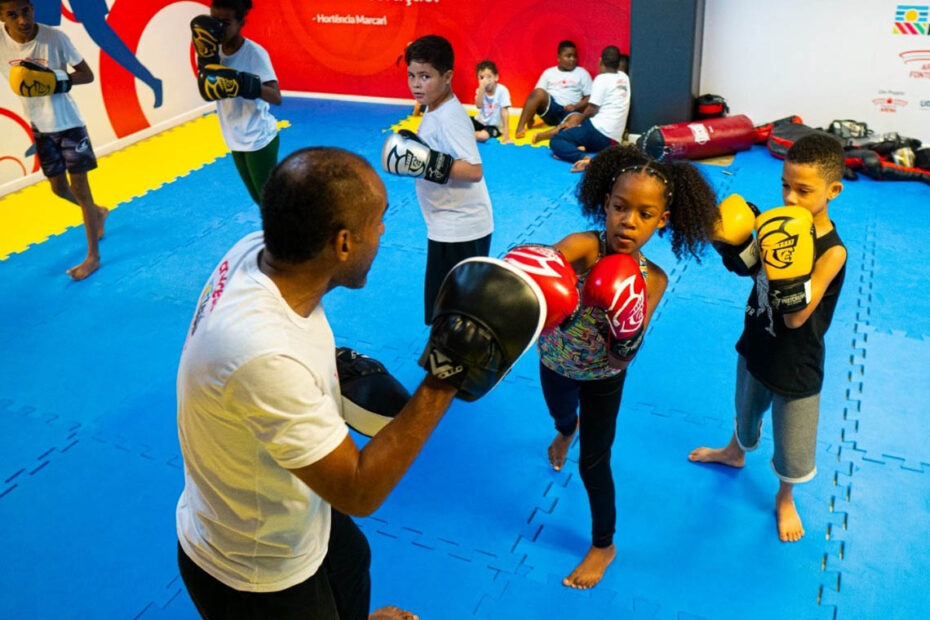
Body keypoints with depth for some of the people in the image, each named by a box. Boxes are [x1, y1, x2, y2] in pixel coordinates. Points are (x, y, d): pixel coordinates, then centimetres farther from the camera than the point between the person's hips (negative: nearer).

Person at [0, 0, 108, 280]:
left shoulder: (55, 38, -20)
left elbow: (87, 75, -12)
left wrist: (56, 79, -28)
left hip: (68, 122, -4)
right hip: (40, 127, 4)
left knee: (79, 186, -1)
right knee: (59, 188, 15)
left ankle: (93, 255, 6)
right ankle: (98, 213, 45)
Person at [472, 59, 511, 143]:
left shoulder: (502, 90, -15)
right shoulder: (480, 90, -4)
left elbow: (504, 112, -16)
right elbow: (479, 106, -21)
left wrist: (506, 133, -21)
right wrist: (482, 88, -30)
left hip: (494, 126, -3)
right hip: (480, 121, 3)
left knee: (483, 136, -33)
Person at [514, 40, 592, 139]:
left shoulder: (582, 73, 12)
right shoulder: (549, 72, 14)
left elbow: (589, 98, 8)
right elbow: (537, 95, 9)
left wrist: (575, 107, -12)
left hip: (569, 111, -1)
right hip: (550, 108, 1)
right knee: (539, 93, -31)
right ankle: (520, 127, -34)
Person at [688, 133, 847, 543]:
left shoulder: (831, 251, -29)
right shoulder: (781, 226, -12)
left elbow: (796, 318, -30)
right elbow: (751, 269, 1)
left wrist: (786, 269, -45)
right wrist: (736, 242, -18)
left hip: (796, 366, -5)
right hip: (756, 346, 5)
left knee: (792, 448, 15)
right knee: (746, 412, 32)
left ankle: (785, 498, 45)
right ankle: (735, 452, 63)